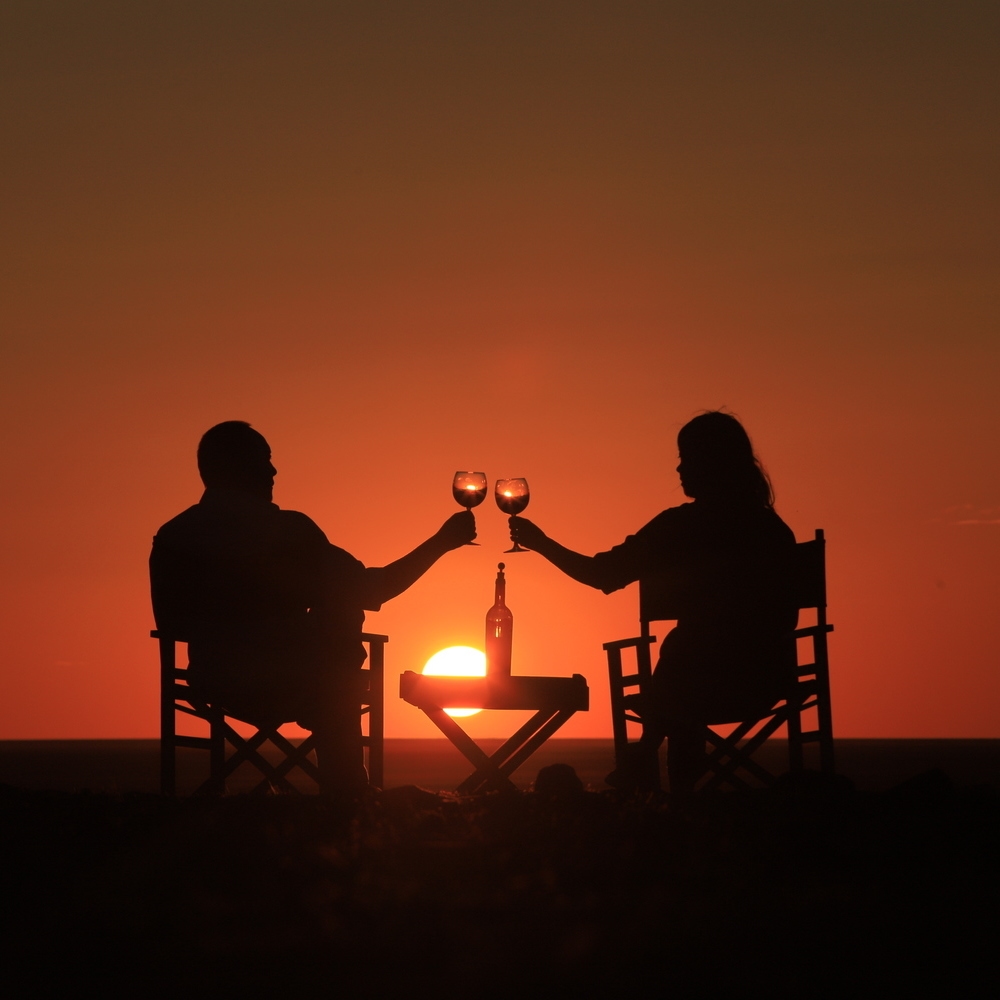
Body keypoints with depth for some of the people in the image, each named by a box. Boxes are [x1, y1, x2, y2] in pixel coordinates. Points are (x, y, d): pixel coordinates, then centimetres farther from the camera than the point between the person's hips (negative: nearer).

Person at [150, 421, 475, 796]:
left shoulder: (173, 536, -6)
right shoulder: (288, 530, -15)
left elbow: (170, 624, 7)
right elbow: (369, 590, -6)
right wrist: (442, 541, 5)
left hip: (218, 690, 4)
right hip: (293, 687, -4)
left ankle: (342, 784, 40)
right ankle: (344, 793, 38)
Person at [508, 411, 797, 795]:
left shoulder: (683, 526, -10)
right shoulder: (774, 529, 2)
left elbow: (604, 574, -1)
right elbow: (784, 616, 10)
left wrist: (541, 544, 14)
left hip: (706, 680, -4)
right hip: (762, 680, 4)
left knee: (666, 704, 33)